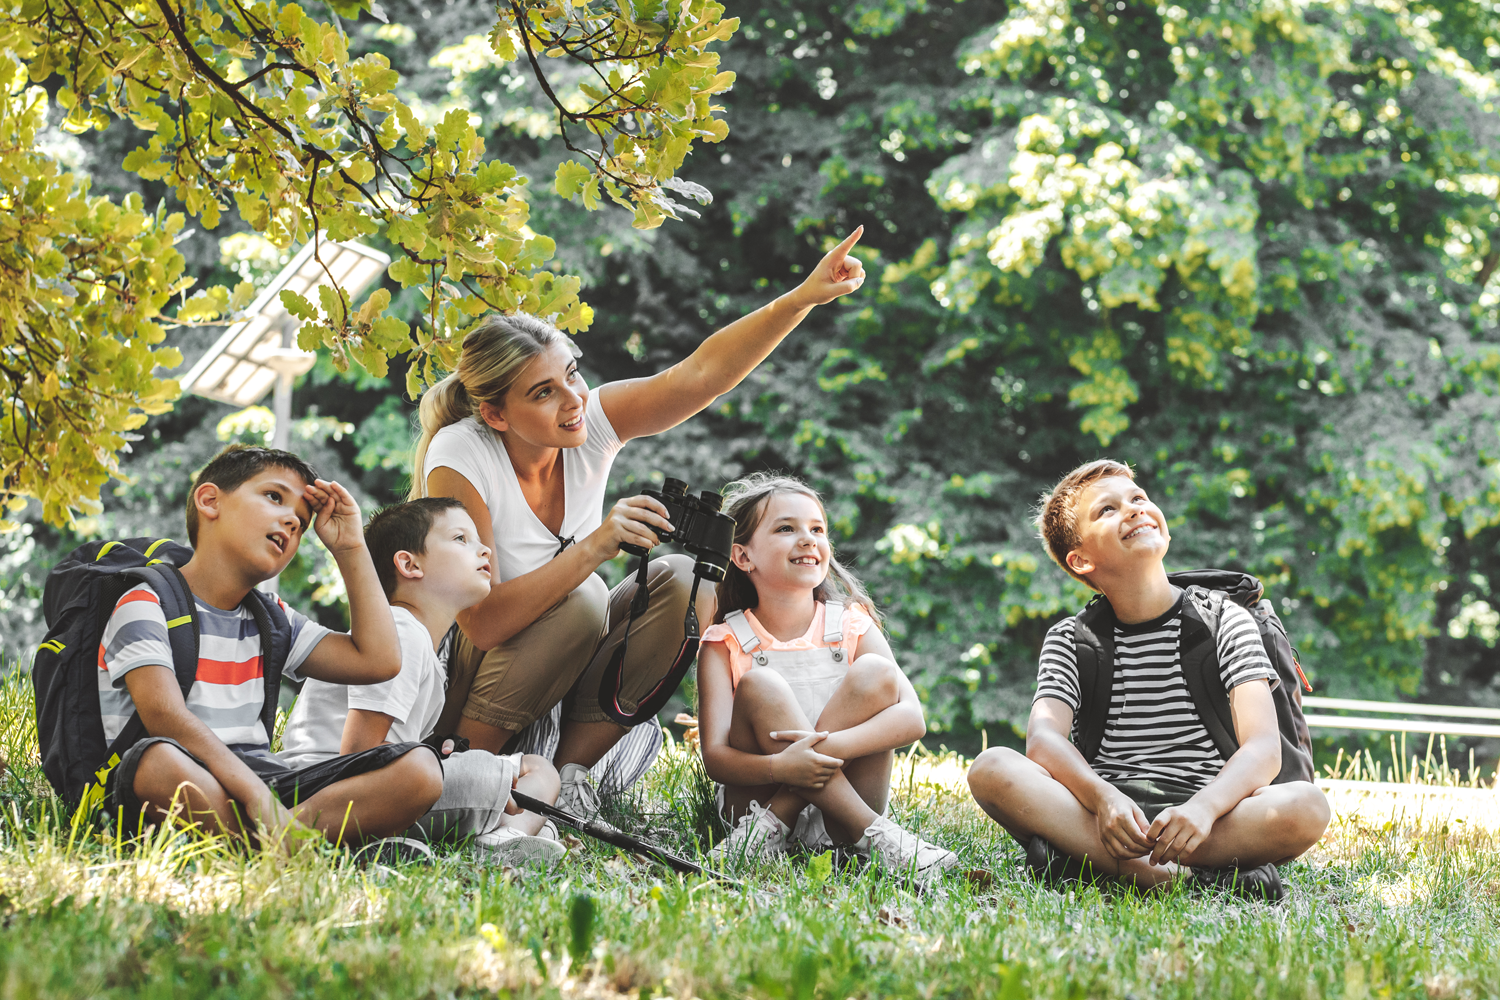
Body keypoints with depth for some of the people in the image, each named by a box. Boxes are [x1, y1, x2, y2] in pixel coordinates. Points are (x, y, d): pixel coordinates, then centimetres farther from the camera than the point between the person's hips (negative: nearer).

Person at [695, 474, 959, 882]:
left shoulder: (853, 627, 4)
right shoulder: (724, 645, 1)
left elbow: (912, 719, -11)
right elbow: (715, 756, -11)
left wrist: (831, 745, -31)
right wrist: (779, 768, -34)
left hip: (835, 810, 1)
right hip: (755, 799, -1)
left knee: (875, 673, -18)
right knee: (759, 685, -24)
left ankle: (773, 826, -26)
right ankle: (872, 834, -30)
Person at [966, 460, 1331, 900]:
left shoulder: (1226, 622, 7)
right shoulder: (1069, 640, 11)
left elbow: (1263, 747, -7)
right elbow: (1044, 738, -7)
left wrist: (1204, 807, -29)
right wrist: (1102, 798, -30)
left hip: (1206, 818, 0)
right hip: (1102, 814, 1)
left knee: (1307, 805, -32)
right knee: (991, 769, -27)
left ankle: (1078, 858, -30)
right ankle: (1184, 877, -34)